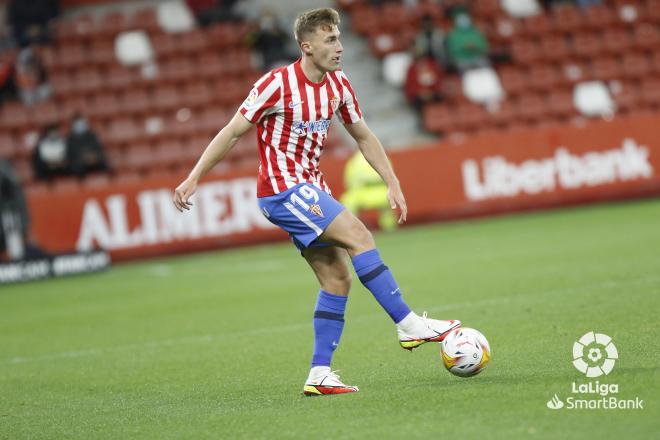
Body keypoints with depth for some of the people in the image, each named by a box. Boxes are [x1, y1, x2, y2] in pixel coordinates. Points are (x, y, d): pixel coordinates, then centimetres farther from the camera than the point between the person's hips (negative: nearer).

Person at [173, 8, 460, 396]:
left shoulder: (339, 86, 4)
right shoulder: (278, 84, -16)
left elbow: (364, 136, 17)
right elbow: (233, 132, -10)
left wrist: (393, 183, 9)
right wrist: (193, 179, -12)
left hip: (311, 189, 8)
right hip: (281, 189, -8)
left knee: (338, 279, 2)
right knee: (358, 236, -20)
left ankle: (319, 375, 5)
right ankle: (407, 324, -17)